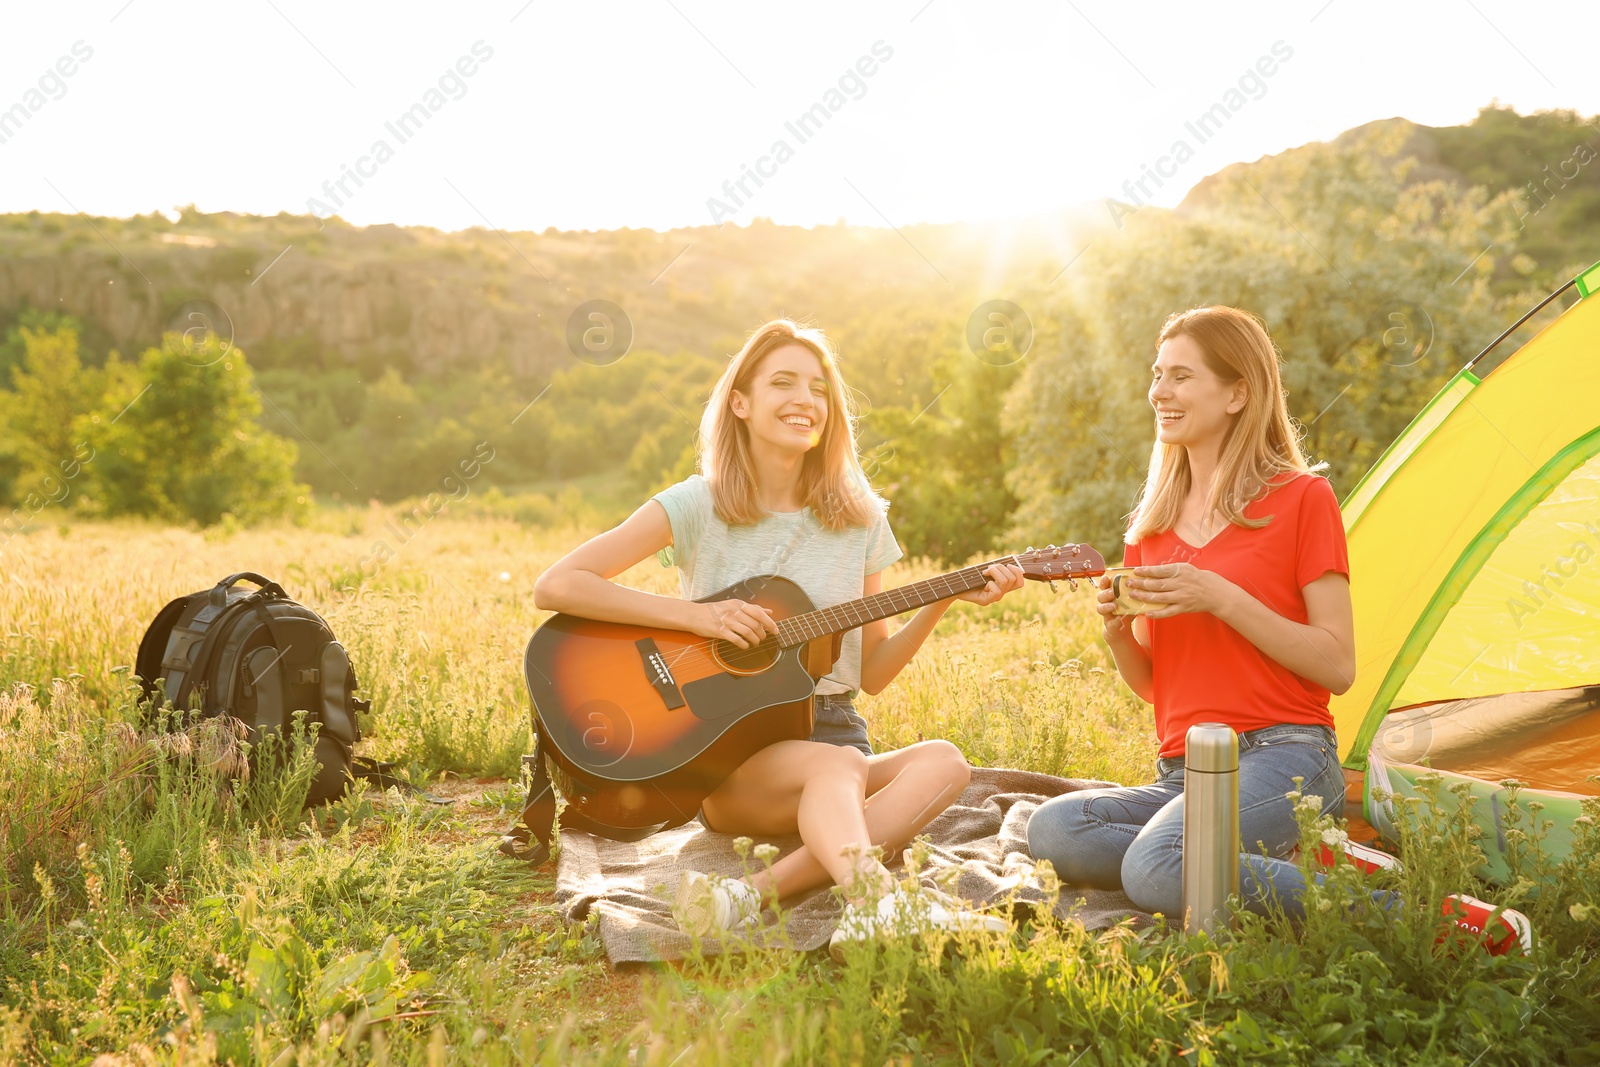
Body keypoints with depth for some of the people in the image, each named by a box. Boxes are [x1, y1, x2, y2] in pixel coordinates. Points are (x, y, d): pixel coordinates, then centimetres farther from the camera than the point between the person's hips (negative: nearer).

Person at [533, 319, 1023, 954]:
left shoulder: (860, 518, 9)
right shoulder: (697, 506, -3)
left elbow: (871, 673, 11)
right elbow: (555, 587, -11)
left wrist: (943, 602, -4)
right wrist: (694, 616, -17)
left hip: (830, 729, 4)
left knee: (942, 763, -26)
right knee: (840, 767, -34)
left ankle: (754, 894, -40)